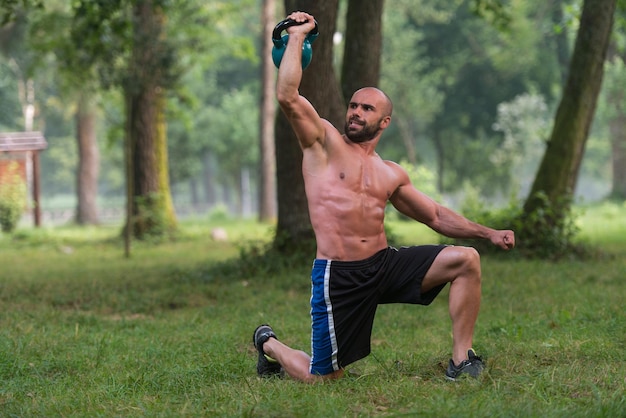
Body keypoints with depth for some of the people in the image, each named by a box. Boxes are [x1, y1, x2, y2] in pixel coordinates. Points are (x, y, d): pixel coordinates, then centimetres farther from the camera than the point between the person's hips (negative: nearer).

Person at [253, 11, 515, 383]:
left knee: (466, 259, -13)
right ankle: (270, 344, 30)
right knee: (320, 378, -5)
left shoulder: (392, 174, 16)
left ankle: (462, 360, -8)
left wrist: (488, 233, 11)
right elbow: (288, 96, -14)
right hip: (339, 277, -5)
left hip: (385, 264, 5)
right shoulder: (324, 142, 1)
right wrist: (297, 37, -9)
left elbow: (436, 216, 22)